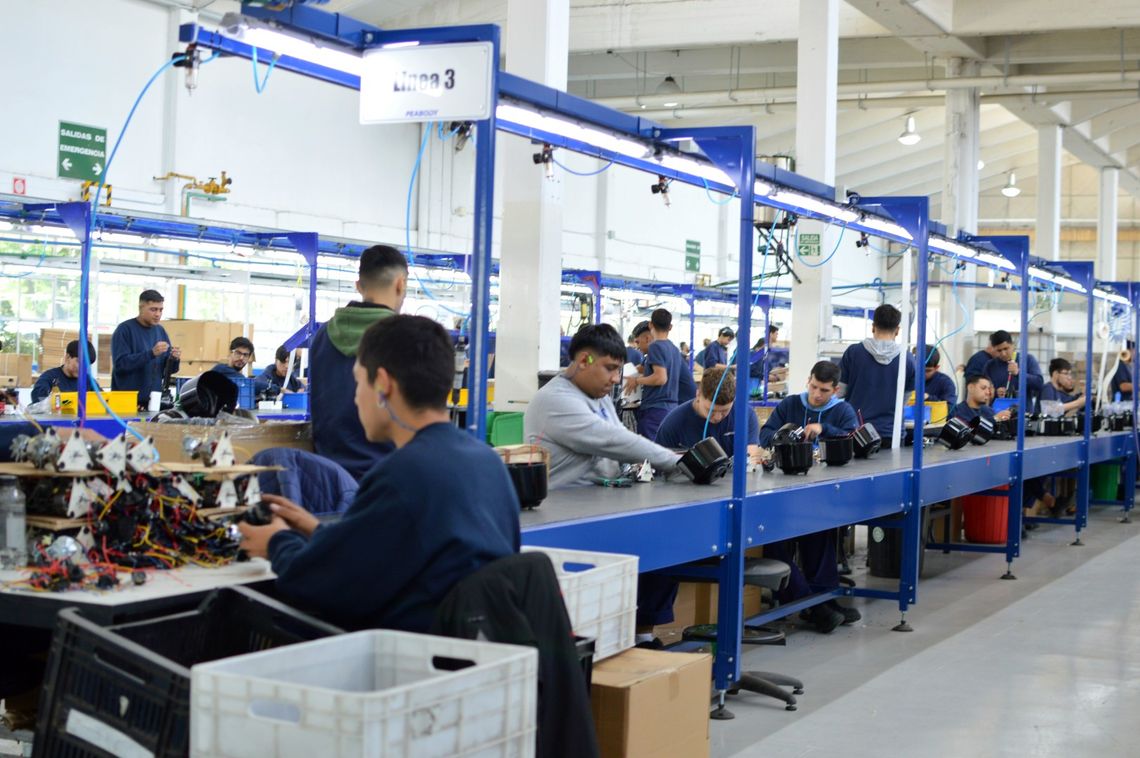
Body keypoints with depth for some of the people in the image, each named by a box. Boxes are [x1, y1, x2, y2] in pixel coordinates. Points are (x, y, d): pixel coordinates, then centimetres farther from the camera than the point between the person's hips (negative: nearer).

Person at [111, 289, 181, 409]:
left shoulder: (160, 331, 10)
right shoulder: (124, 330, -7)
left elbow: (166, 370, 12)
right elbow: (120, 363, -18)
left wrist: (174, 359, -10)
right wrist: (151, 353, -25)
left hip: (153, 401, 5)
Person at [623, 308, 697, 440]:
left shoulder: (656, 346, -11)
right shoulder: (675, 349, 13)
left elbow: (661, 378, -20)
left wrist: (637, 380, -6)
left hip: (655, 408, -8)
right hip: (671, 407, 8)